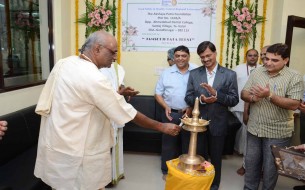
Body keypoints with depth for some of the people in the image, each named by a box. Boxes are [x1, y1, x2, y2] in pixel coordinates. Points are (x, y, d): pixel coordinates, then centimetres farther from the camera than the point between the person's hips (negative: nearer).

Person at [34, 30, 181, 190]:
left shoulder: (64, 63, 1)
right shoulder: (93, 78, -25)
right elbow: (128, 113, -21)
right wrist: (162, 126, -11)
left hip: (54, 143, 9)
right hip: (72, 151, -9)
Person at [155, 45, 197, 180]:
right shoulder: (166, 73, 2)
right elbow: (158, 93, 4)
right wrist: (165, 107, -10)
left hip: (189, 114, 0)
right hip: (170, 113, 1)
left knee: (188, 143, 12)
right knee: (169, 143, 10)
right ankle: (167, 170, 26)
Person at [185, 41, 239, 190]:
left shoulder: (229, 74, -5)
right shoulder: (194, 74, 0)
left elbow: (234, 100, -8)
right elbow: (188, 98, -1)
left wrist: (216, 94, -24)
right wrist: (201, 99, -21)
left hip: (218, 124, -1)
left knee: (216, 158, 17)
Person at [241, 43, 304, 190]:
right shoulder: (257, 72, 2)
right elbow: (243, 94, 2)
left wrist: (269, 96, -27)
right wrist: (252, 97, -19)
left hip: (277, 133, -4)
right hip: (254, 129, 4)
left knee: (270, 167, 12)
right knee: (251, 163, 18)